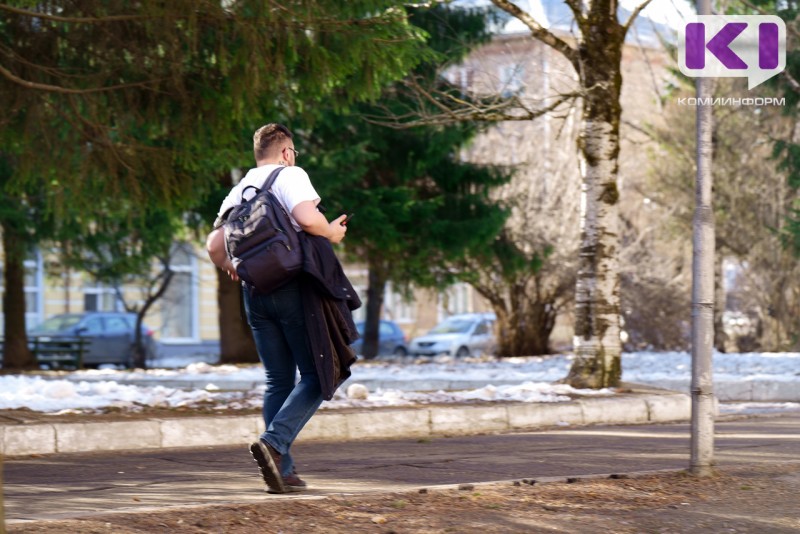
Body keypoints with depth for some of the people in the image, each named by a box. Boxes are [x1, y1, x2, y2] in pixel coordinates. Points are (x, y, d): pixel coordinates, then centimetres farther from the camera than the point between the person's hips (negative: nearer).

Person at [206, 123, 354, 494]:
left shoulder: (239, 190, 16)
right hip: (293, 286, -6)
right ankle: (274, 442, -21)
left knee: (278, 380, 11)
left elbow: (214, 245, 12)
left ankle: (282, 470, 6)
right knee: (316, 375, 0)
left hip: (255, 292, 6)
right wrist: (332, 233, -1)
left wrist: (229, 268, 32)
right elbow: (307, 218, -20)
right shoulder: (290, 175, -2)